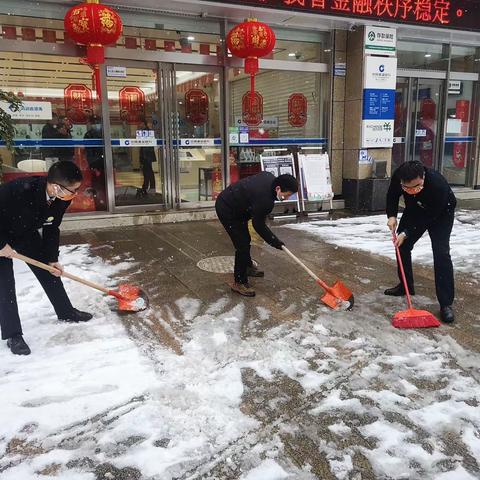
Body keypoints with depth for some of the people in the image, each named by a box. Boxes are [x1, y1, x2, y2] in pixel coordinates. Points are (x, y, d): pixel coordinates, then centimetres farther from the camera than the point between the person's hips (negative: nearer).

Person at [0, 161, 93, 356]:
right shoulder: (20, 190, -43)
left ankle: (66, 312, 27)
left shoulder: (62, 199, -20)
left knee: (48, 270, 10)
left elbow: (51, 229, -4)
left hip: (26, 233, 6)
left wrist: (52, 259, 0)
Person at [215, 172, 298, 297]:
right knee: (242, 245, -10)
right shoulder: (265, 200, -34)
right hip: (227, 210, -10)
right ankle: (239, 282, 1)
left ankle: (248, 267, 44)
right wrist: (276, 243, -12)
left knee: (245, 240, 23)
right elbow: (259, 225, -21)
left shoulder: (270, 177, -8)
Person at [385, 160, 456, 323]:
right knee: (402, 246, 6)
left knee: (441, 252, -18)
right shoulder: (398, 175, -29)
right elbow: (392, 195, -6)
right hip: (414, 210, 5)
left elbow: (428, 218, -30)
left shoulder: (438, 185, -42)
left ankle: (446, 304, -15)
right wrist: (392, 216, -19)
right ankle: (406, 285, 26)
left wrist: (406, 233, -29)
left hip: (440, 214, -5)